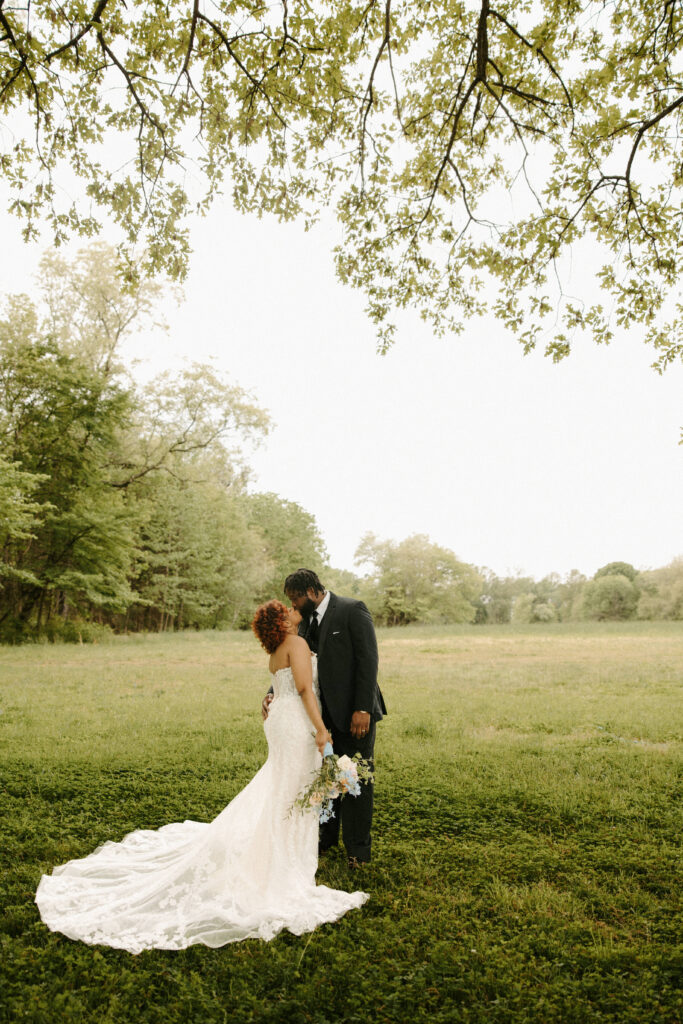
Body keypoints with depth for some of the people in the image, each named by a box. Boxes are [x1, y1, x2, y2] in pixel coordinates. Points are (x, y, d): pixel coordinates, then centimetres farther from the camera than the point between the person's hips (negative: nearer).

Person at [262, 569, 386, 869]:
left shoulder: (353, 610, -13)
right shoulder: (306, 621, 8)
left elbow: (368, 660, -17)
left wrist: (362, 709, -21)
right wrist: (273, 693, -6)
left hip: (354, 712, -6)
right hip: (325, 712, 7)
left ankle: (358, 849, 19)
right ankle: (327, 837, 33)